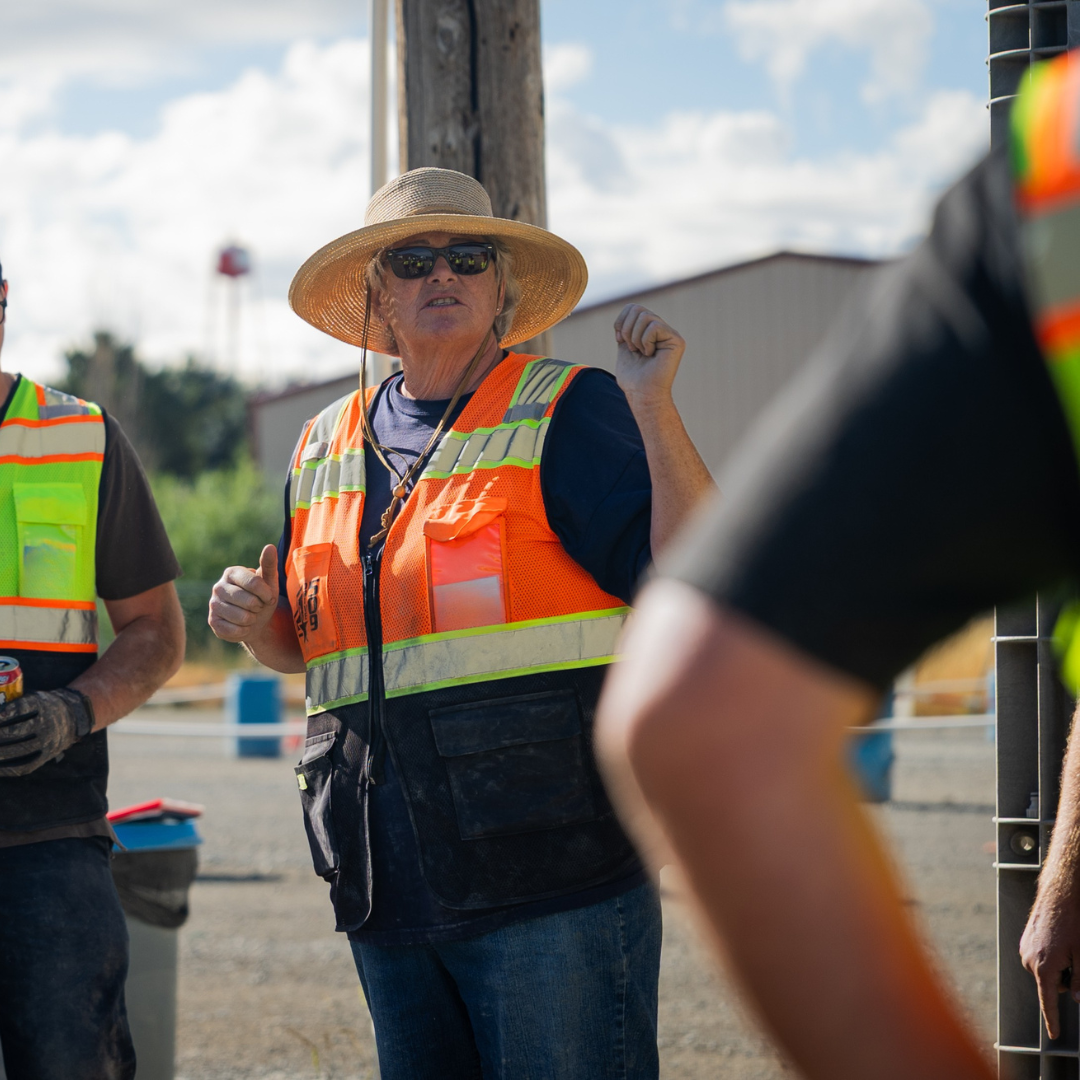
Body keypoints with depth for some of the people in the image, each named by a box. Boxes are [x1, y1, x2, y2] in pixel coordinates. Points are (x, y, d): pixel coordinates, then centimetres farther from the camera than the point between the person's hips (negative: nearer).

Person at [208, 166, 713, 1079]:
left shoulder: (567, 413, -1)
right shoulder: (327, 447, 16)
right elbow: (301, 648, 26)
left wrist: (653, 409, -20)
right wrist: (253, 620, 4)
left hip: (551, 869, -6)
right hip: (392, 887, 6)